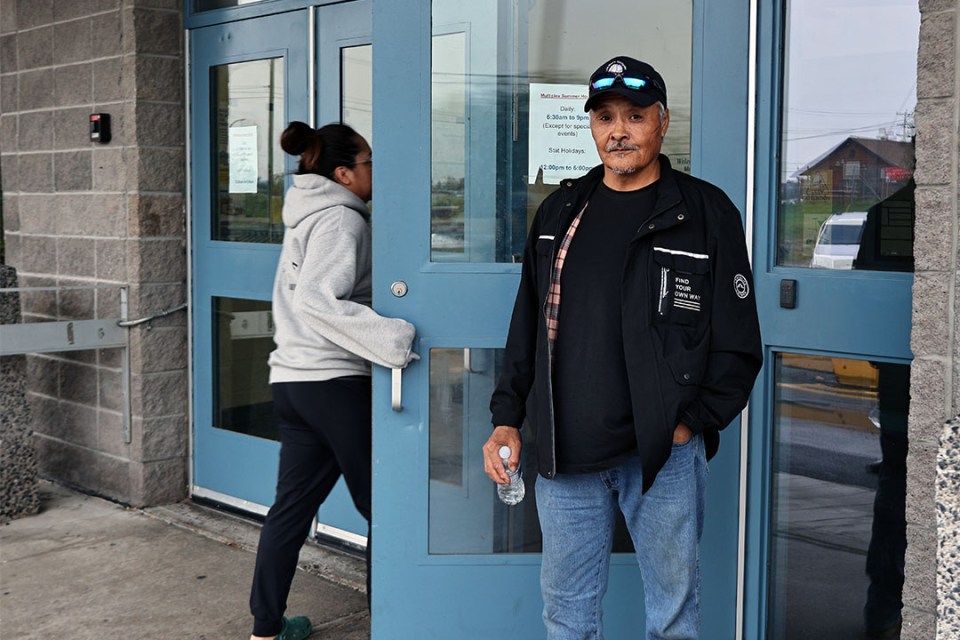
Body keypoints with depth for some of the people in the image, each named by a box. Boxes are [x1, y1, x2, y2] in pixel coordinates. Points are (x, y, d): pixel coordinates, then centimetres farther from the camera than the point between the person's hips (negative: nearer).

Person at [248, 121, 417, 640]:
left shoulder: (308, 217, 18)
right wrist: (389, 339, -30)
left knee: (292, 504, 12)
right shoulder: (340, 219, -11)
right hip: (334, 381, -9)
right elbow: (315, 300, -24)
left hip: (291, 378, 9)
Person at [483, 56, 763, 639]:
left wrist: (690, 423, -10)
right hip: (565, 454, 4)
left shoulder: (706, 213, -2)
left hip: (664, 455, -4)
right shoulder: (560, 212, 11)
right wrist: (507, 419, 9)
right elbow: (528, 326, 16)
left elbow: (739, 346, -2)